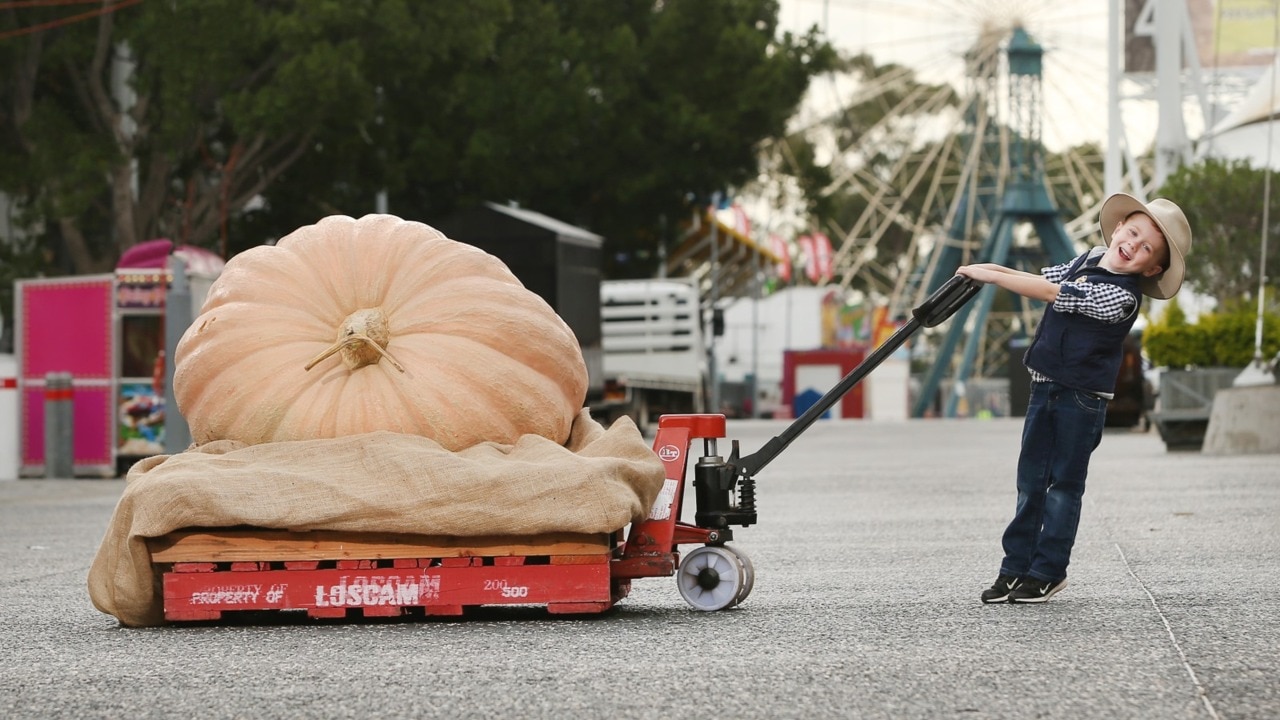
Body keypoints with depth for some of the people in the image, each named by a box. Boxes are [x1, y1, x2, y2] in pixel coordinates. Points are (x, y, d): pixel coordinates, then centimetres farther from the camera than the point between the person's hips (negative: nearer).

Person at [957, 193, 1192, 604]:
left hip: (1082, 399, -7)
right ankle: (1016, 567, 14)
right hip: (1045, 386, 7)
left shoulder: (1120, 296, -21)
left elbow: (1049, 292, -21)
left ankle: (1048, 572, 12)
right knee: (1030, 482, 9)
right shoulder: (1089, 261, 5)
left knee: (1064, 485, 3)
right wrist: (992, 271, 2)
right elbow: (1044, 278, 18)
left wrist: (991, 276, -15)